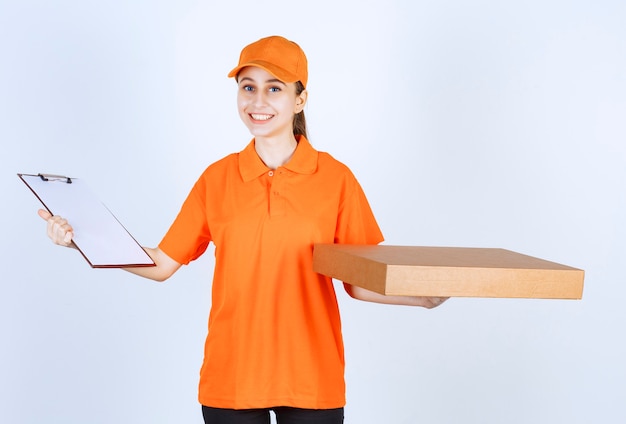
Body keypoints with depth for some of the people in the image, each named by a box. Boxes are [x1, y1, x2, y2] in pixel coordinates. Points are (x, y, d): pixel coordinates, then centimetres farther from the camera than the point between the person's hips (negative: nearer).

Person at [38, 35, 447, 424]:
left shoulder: (335, 179, -3)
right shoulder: (217, 178, 3)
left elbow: (360, 282, 0)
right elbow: (162, 263, 5)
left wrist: (425, 296, -16)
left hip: (311, 381, -1)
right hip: (230, 379, 1)